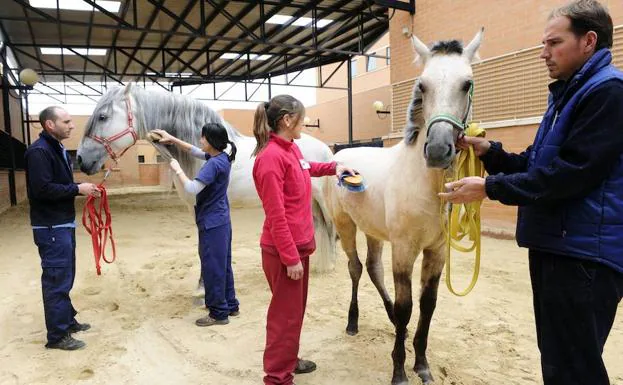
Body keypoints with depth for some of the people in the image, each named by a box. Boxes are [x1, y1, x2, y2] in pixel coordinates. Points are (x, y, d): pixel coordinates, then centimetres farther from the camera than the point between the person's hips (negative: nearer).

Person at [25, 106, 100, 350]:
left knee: (65, 276, 19)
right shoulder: (39, 151, -17)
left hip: (63, 223, 10)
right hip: (51, 227, -10)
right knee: (57, 279, -2)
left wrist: (82, 189, 4)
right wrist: (78, 189, -19)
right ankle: (57, 335, 8)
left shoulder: (57, 149, 13)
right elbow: (43, 189, -25)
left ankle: (67, 320, 33)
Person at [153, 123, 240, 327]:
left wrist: (178, 169, -14)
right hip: (221, 221, 10)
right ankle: (230, 305, 30)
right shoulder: (221, 157, 6)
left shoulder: (214, 164, -22)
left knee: (212, 268, 2)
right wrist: (172, 139, 20)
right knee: (223, 265, 18)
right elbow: (195, 151, 21)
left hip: (211, 224, -10)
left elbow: (192, 189, -28)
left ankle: (218, 313, 13)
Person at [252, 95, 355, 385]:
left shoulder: (292, 149, 8)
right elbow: (276, 216, -23)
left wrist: (334, 167, 20)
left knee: (296, 308, 21)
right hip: (283, 250, -10)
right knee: (286, 313, 3)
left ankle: (288, 359, 39)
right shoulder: (271, 157, -21)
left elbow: (307, 169, 33)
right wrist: (291, 257, -21)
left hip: (299, 244, 10)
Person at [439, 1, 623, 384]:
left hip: (584, 252, -10)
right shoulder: (569, 93, 17)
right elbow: (537, 165, 16)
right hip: (556, 245, 10)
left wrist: (489, 187, -22)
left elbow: (570, 173, -24)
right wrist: (488, 152, 1)